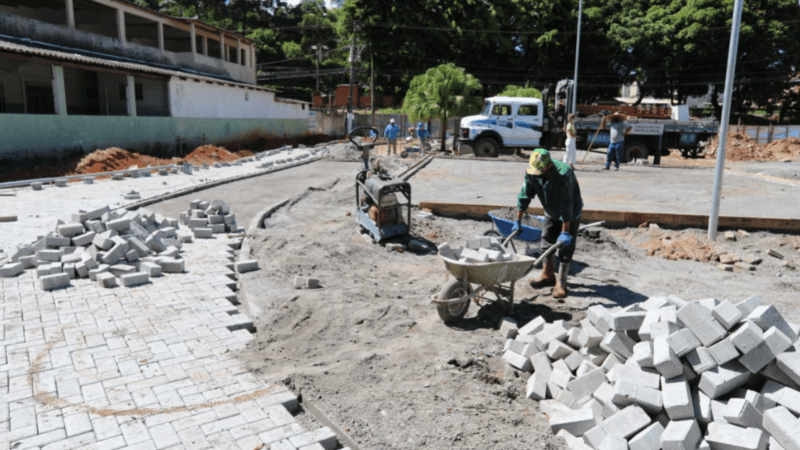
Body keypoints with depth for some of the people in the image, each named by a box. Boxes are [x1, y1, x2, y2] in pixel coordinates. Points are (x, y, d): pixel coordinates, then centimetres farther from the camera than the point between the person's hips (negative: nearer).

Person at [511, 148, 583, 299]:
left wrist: (565, 231, -33)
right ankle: (548, 275, 30)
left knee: (565, 248, -4)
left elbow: (567, 205, -35)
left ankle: (561, 284, 6)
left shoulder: (564, 173, -37)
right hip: (551, 212, 6)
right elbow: (524, 196, -7)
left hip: (570, 214, -6)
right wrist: (518, 220, -3)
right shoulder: (532, 172, -19)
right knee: (547, 242, 13)